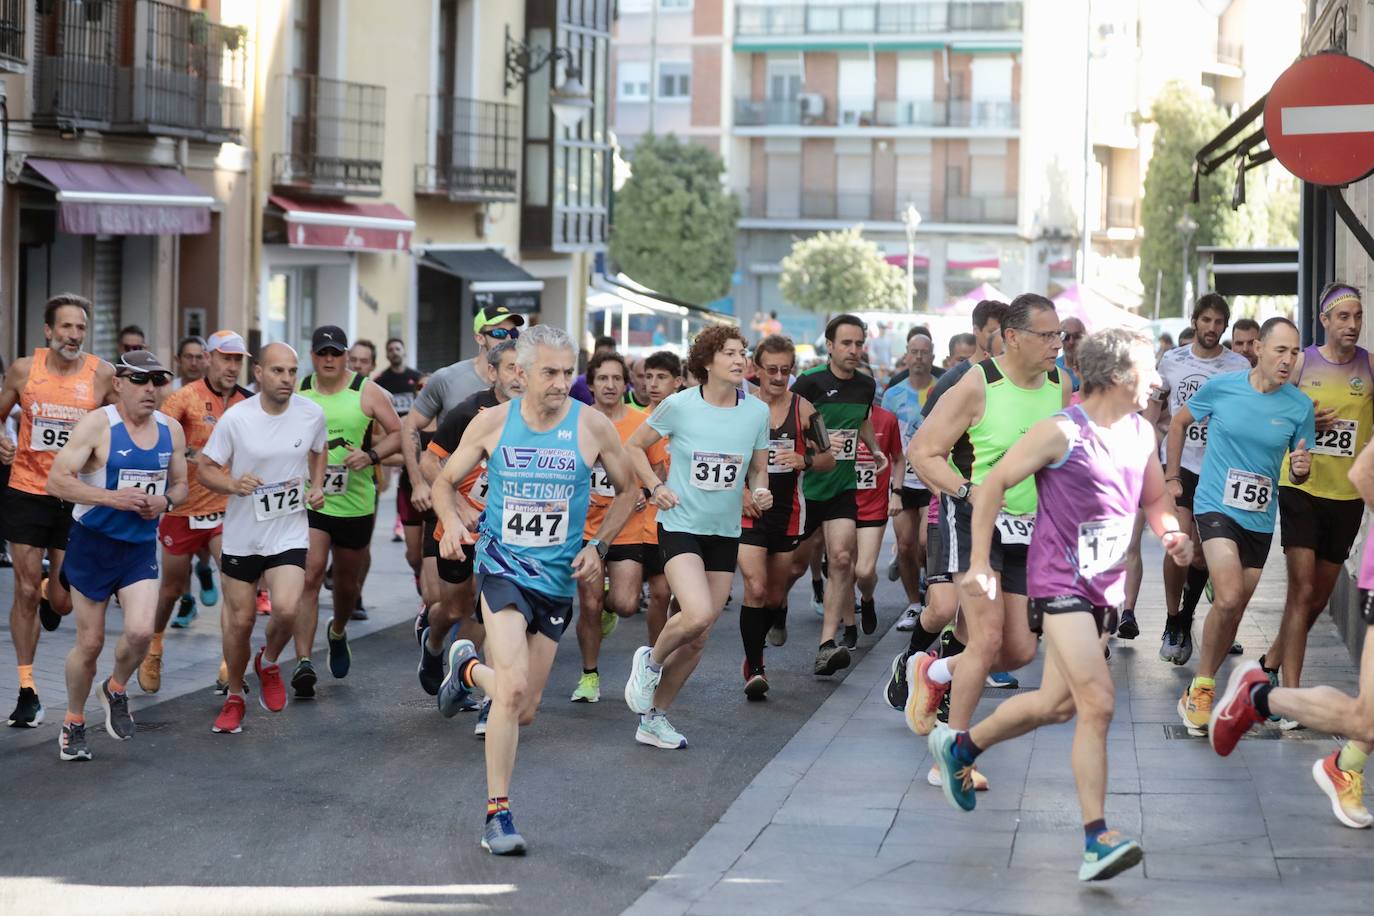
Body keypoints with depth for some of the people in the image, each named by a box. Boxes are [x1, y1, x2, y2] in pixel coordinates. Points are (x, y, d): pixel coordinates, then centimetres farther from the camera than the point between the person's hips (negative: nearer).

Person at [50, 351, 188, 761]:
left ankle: (116, 690, 15)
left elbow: (180, 484, 17)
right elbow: (57, 480, -18)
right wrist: (112, 498, -26)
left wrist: (165, 501, -6)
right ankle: (74, 723, 26)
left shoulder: (171, 431, 4)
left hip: (141, 546, 3)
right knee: (90, 642, 3)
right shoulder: (97, 425, -13)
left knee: (140, 631, -17)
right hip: (94, 543, -3)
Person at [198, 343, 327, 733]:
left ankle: (268, 664, 13)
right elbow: (205, 467, -5)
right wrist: (232, 485, -25)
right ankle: (234, 698, 29)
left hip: (290, 535, 1)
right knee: (240, 619, 7)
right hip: (242, 535, -1)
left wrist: (317, 486, 2)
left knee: (286, 610, -20)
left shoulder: (312, 413, -5)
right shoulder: (235, 418, -13)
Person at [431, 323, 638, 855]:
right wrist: (452, 523, -13)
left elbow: (626, 490, 11)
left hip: (558, 577, 3)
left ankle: (469, 668, 43)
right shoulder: (492, 423, -3)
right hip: (502, 566, -2)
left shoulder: (592, 427, -3)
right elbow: (445, 482, 8)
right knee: (514, 688, -22)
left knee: (524, 710, 9)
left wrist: (598, 547, -2)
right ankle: (498, 813, -11)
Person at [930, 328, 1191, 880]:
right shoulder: (1062, 433, -14)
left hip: (1107, 586, 8)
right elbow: (994, 484, -8)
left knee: (1058, 704, 17)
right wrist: (979, 562, -11)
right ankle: (1097, 841, -19)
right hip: (1059, 582, -8)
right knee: (1098, 702, -19)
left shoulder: (1141, 434, 9)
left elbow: (1155, 498, 23)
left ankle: (959, 747, 41)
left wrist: (1172, 533, 0)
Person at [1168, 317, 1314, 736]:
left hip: (1260, 519, 4)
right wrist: (1171, 477, 9)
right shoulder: (1221, 387, -8)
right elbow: (1179, 422, 9)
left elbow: (1298, 474, 6)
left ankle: (1200, 690, 29)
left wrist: (1301, 469, -17)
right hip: (1216, 507, -4)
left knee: (1234, 610, 12)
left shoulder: (1300, 407, -4)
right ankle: (1202, 684, -5)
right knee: (1229, 598, -22)